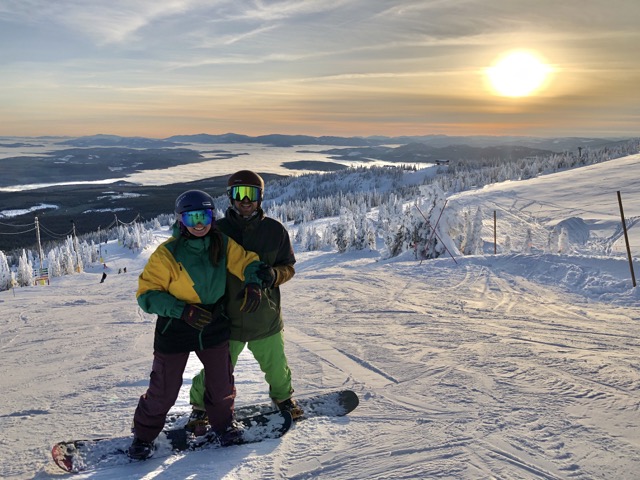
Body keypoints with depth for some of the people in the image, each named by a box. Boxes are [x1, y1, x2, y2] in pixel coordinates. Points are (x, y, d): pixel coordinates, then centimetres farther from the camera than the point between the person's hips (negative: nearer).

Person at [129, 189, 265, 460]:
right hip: (174, 331, -3)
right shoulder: (167, 253, -19)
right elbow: (147, 294, -18)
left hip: (214, 328, 4)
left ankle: (221, 422, 45)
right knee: (164, 391, 10)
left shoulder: (223, 245, -8)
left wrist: (252, 283, -25)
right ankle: (144, 434, 36)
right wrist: (183, 311, -30)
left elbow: (247, 262, -2)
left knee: (222, 386, 16)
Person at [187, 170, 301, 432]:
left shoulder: (275, 230, -5)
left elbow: (288, 267, 4)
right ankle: (201, 405, 40)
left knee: (276, 365, 20)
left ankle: (282, 396, 51)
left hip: (265, 317, 2)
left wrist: (274, 275, -19)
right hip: (227, 318, -1)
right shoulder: (217, 230, -9)